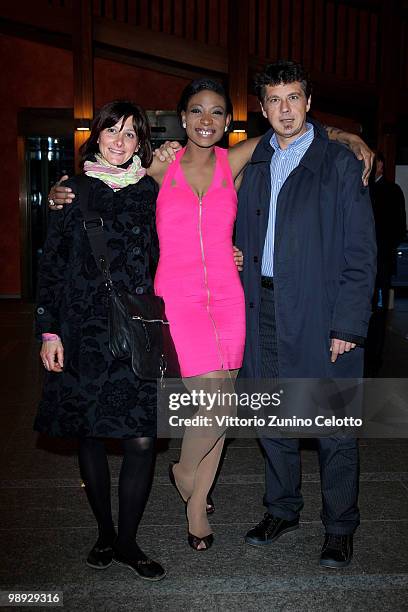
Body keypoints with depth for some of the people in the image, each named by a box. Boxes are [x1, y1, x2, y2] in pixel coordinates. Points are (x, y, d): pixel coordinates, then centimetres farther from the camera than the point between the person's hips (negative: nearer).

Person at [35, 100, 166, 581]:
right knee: (90, 435, 8)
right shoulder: (72, 193, 6)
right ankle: (105, 534, 27)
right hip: (83, 334, 0)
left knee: (141, 439, -5)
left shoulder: (149, 193, 8)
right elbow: (50, 266, 5)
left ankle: (127, 542, 14)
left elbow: (161, 264, 10)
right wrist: (49, 331, -2)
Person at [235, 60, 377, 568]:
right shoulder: (254, 165, 12)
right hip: (265, 311, 5)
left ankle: (340, 527, 22)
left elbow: (360, 253, -6)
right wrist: (243, 306, 3)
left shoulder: (340, 164, -2)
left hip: (322, 315, -4)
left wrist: (348, 325, -13)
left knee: (334, 427, 5)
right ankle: (281, 509, 33)